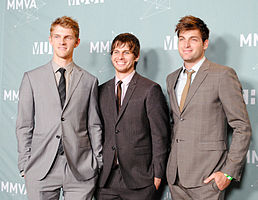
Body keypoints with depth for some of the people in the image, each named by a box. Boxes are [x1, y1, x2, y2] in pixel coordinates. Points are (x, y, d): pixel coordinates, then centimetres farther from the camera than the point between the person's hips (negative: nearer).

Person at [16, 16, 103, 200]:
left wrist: (98, 164, 5)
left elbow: (94, 126, 9)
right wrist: (25, 165, 1)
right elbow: (24, 125, 6)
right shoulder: (32, 78, 7)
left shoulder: (89, 81, 8)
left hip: (80, 170, 0)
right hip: (41, 169, 0)